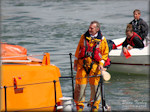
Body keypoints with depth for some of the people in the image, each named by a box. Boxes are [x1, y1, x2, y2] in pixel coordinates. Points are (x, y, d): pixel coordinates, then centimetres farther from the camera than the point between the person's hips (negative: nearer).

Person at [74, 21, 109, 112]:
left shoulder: (102, 39, 1)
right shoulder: (84, 37, 7)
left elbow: (105, 53, 5)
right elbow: (78, 50, 13)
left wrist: (101, 63, -7)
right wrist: (75, 62, 12)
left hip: (95, 65, -1)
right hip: (82, 64, 1)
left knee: (95, 85, 2)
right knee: (80, 84, -1)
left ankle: (95, 105, 17)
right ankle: (79, 104, 11)